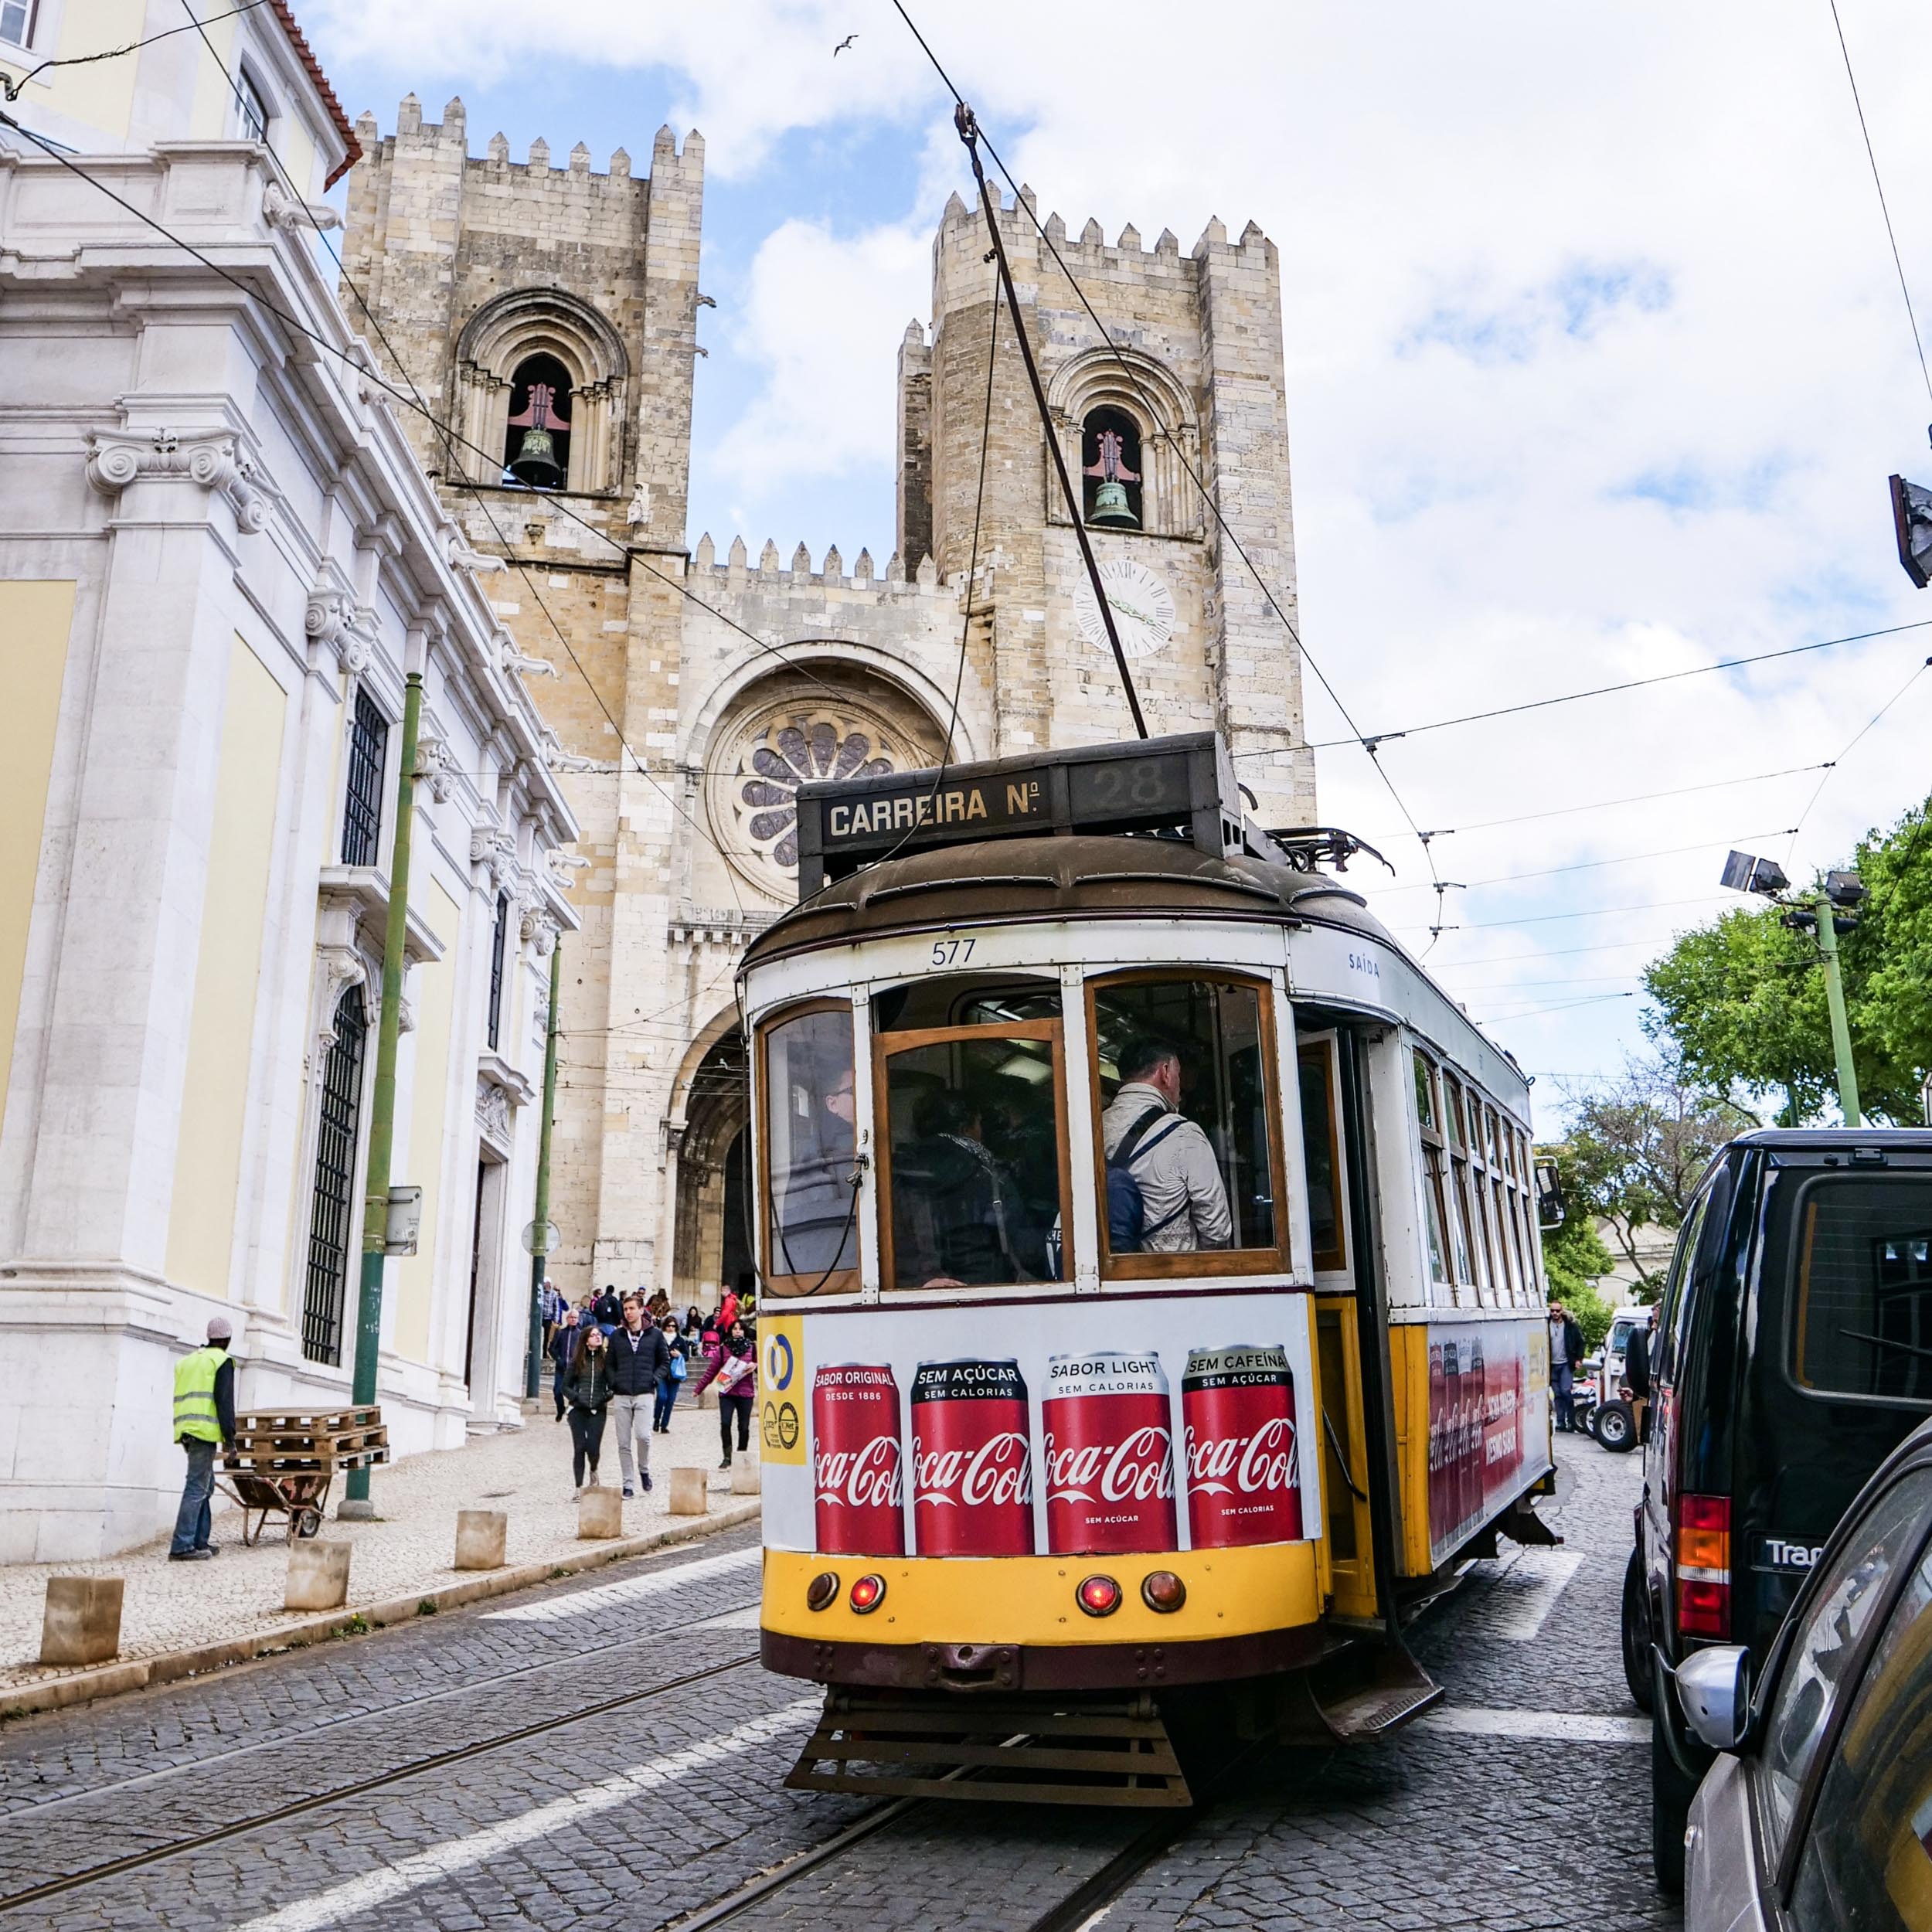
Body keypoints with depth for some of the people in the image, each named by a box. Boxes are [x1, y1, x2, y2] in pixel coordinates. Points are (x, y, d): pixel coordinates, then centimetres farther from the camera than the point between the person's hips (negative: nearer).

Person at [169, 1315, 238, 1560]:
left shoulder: (187, 1361, 22)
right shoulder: (222, 1361, -2)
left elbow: (180, 1398, 20)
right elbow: (224, 1400, -9)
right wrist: (229, 1436, -7)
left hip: (184, 1430, 8)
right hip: (205, 1430, -8)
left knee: (205, 1485, 16)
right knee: (197, 1488, -9)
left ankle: (200, 1542, 15)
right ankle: (181, 1547, -13)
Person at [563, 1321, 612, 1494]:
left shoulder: (606, 1359, 3)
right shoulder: (577, 1360, 6)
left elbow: (613, 1384, 4)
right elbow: (566, 1386, 9)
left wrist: (606, 1398, -12)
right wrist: (577, 1398, -6)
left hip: (598, 1410, -1)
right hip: (578, 1410, 1)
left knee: (593, 1447, -7)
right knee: (579, 1447, -3)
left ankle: (593, 1471, 27)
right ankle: (579, 1487, 6)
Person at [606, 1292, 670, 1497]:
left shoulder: (655, 1334, 5)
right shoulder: (617, 1336, 11)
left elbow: (665, 1363, 11)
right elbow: (610, 1364, 17)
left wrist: (653, 1379, -4)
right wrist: (614, 1383, 2)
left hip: (644, 1394, -2)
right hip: (621, 1396, 3)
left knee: (643, 1435, -17)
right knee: (623, 1443, 2)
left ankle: (644, 1470, 10)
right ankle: (628, 1484, 11)